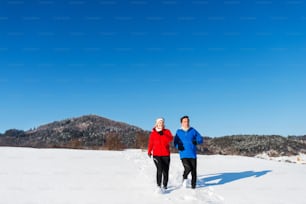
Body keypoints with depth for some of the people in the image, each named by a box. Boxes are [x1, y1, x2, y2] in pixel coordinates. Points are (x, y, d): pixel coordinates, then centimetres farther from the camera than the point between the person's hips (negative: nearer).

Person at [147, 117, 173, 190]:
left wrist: (163, 134, -26)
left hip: (166, 155, 1)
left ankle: (164, 185, 25)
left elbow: (170, 139, -14)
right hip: (156, 154, -1)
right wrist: (149, 152, 3)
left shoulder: (167, 131, 4)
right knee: (159, 169, -20)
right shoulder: (153, 133, 5)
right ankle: (158, 185, -10)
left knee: (165, 171, 6)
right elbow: (151, 143, 12)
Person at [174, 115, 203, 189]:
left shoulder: (193, 131, 6)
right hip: (183, 155, -1)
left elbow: (201, 139, 8)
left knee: (194, 171, 2)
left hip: (193, 154, 2)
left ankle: (193, 186, 19)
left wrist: (196, 142, -14)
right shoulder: (178, 132, 5)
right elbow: (175, 142, 9)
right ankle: (184, 178, 13)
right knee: (188, 168, -20)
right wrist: (178, 146, -13)